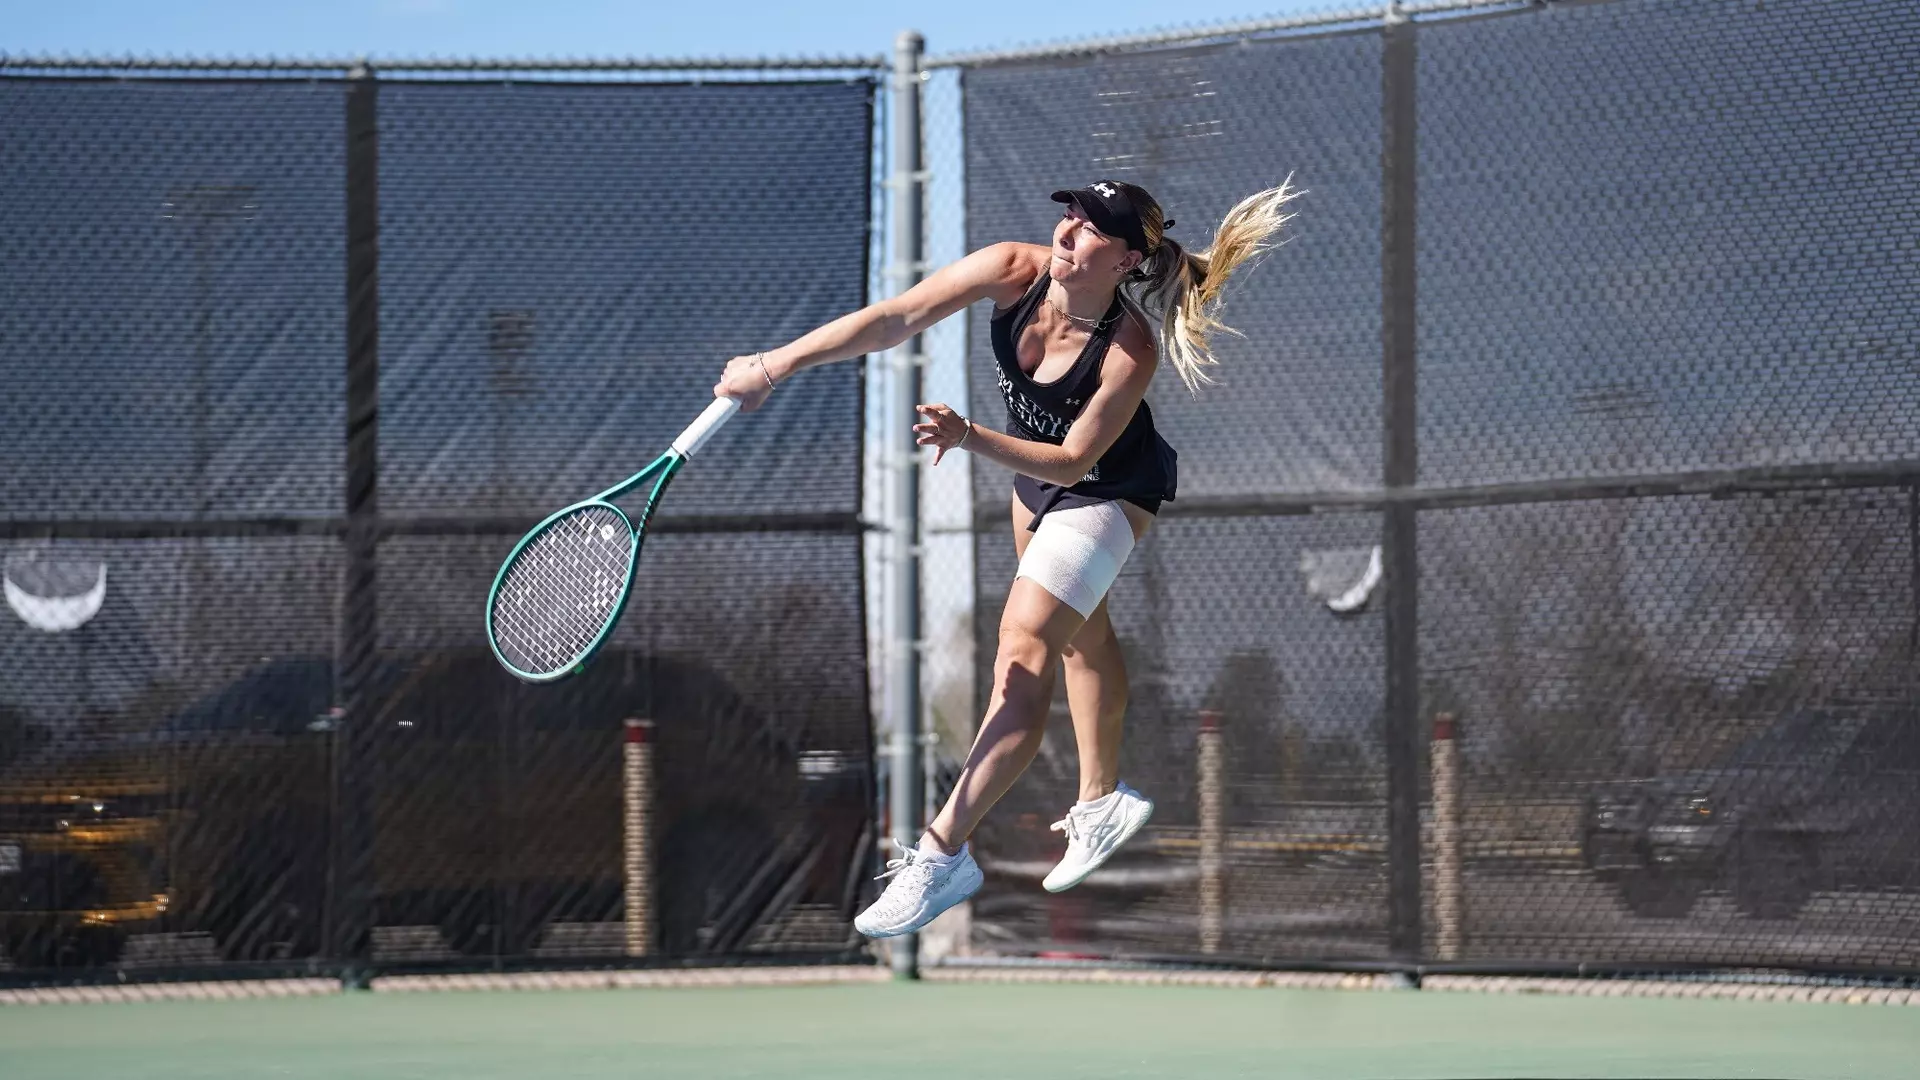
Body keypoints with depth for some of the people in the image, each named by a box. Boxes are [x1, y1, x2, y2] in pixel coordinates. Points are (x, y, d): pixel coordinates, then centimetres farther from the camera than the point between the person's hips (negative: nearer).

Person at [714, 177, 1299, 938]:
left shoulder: (1131, 348, -36)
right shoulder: (1015, 272, -26)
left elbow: (1073, 460, -30)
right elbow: (891, 320, -29)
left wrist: (969, 438, -44)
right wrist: (777, 365, -37)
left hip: (1109, 494, -7)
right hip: (1034, 468, 7)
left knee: (1025, 650, -20)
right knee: (1079, 632, 25)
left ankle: (942, 854, -22)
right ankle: (1103, 803, 46)